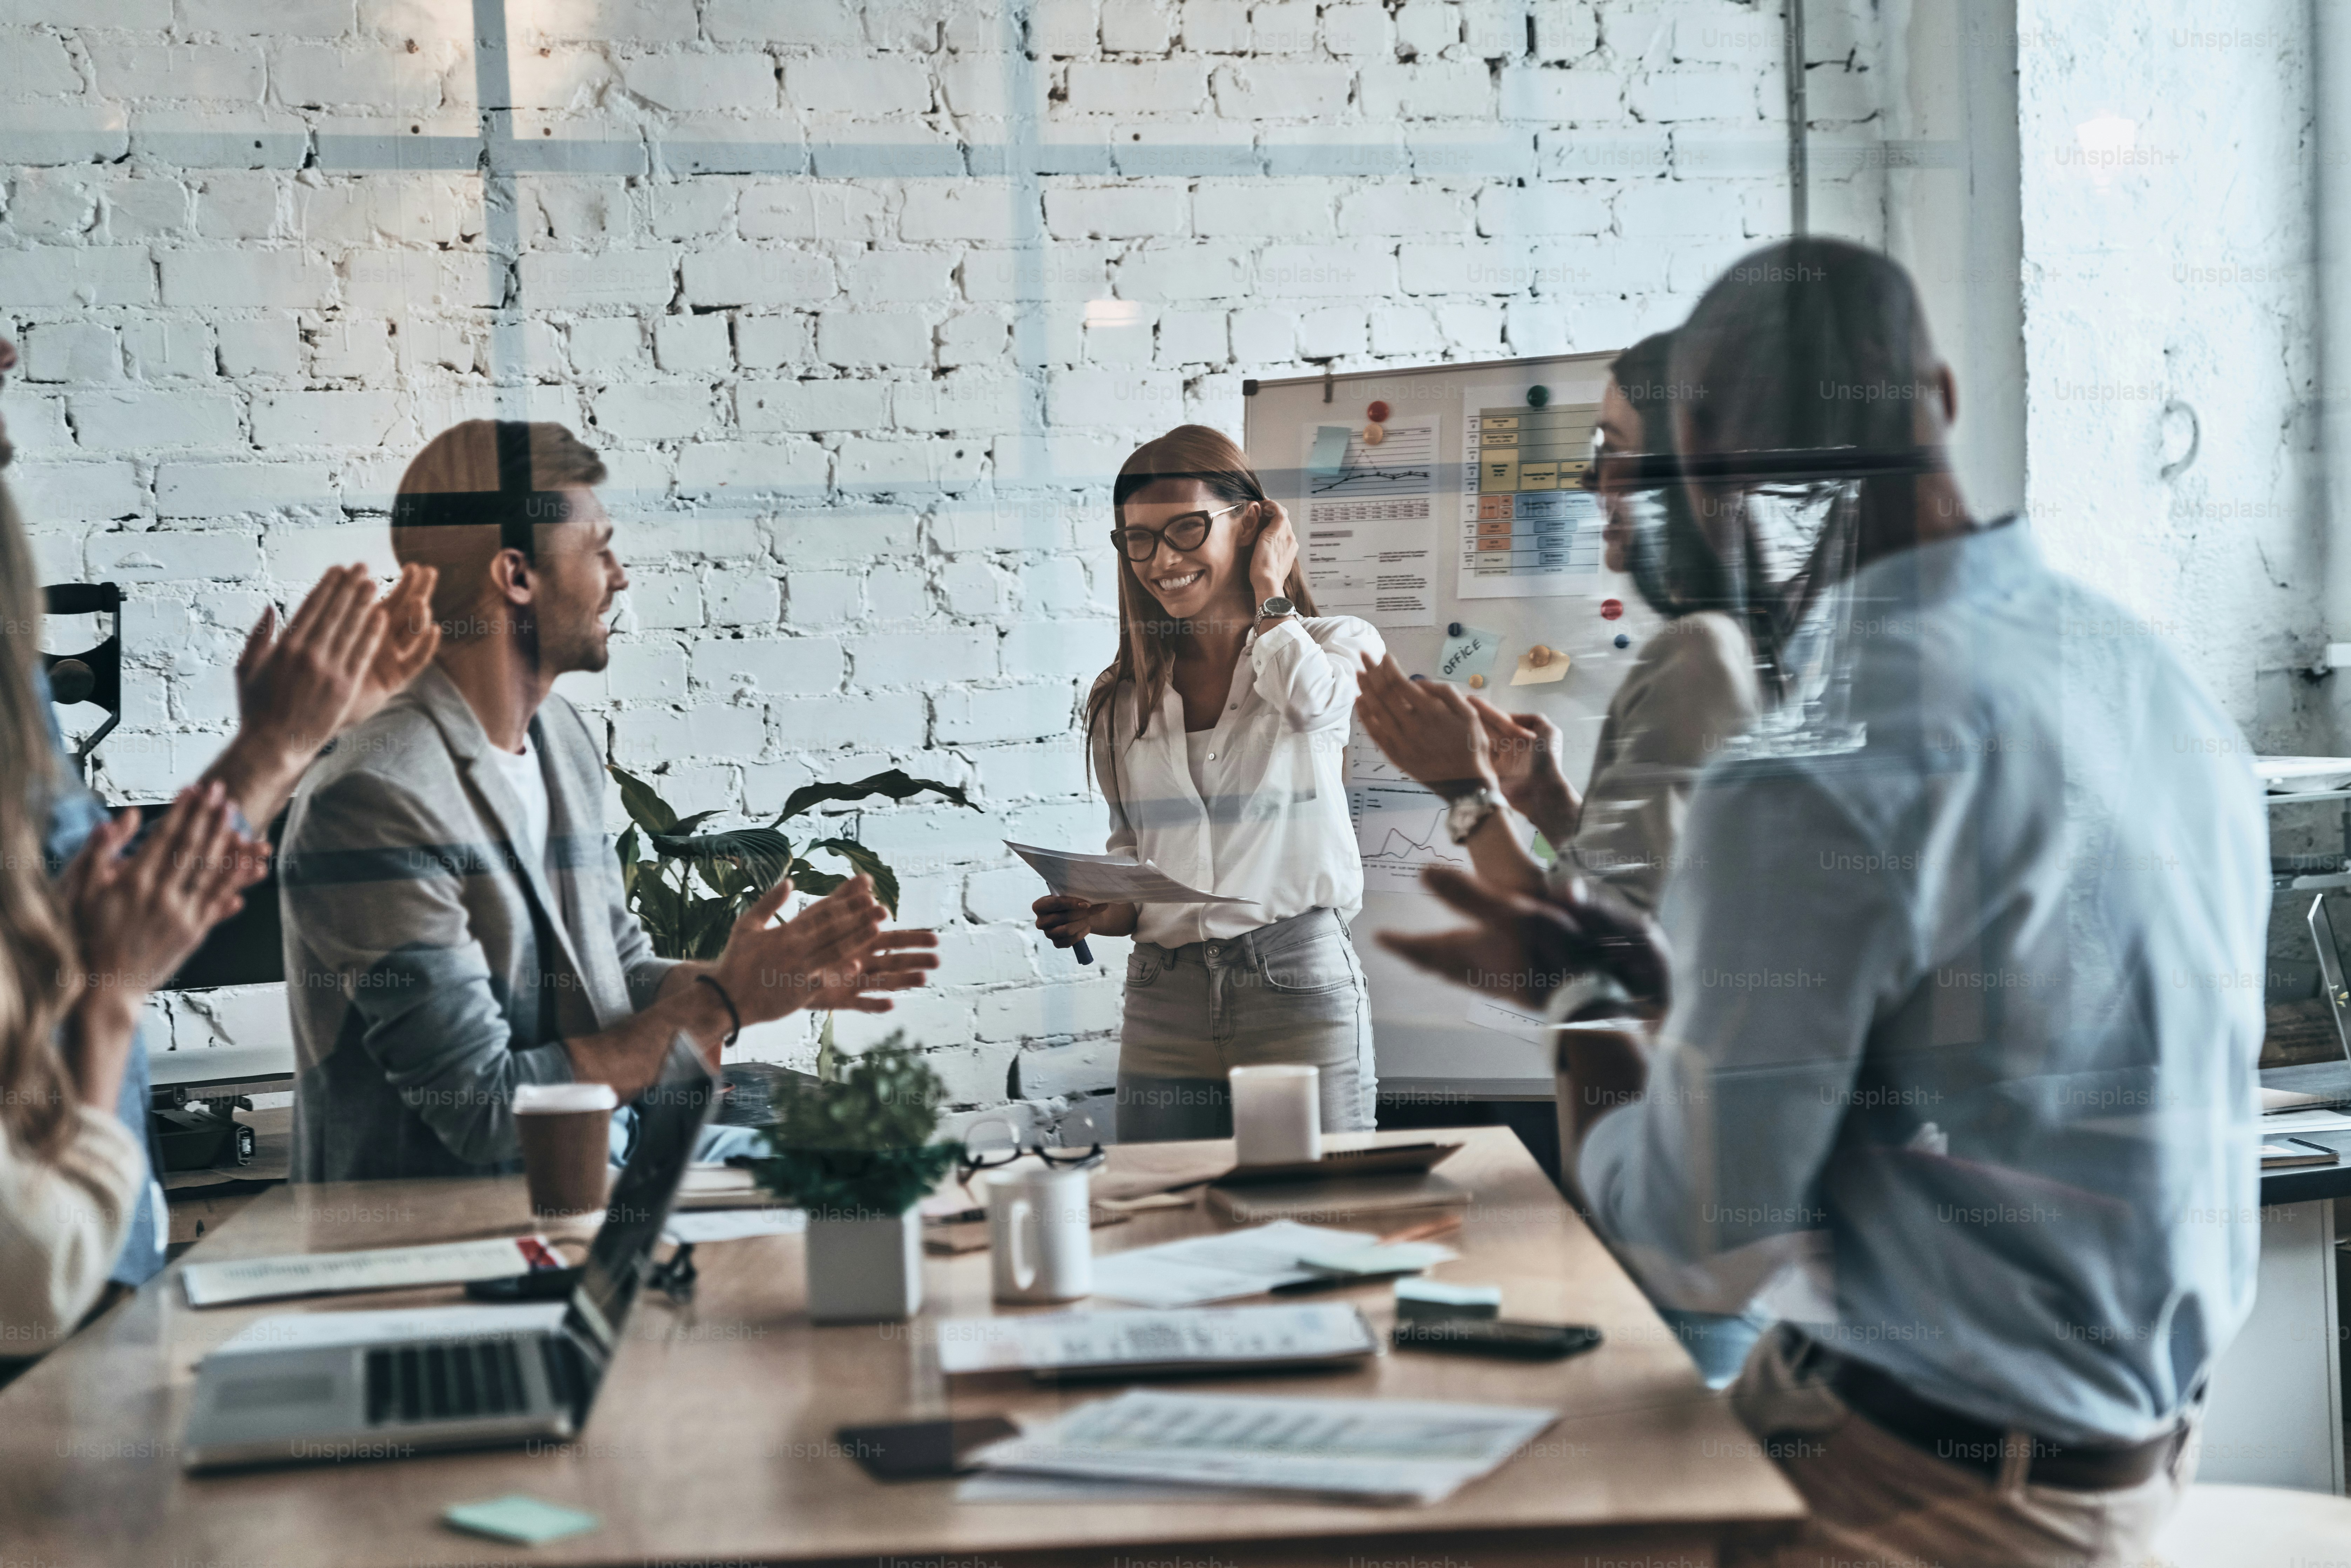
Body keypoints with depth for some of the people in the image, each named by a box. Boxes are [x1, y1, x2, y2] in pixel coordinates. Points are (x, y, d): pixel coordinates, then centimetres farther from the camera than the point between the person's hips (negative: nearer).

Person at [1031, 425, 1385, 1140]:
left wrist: (1268, 590, -3)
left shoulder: (1336, 645, 4)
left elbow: (1310, 702, -20)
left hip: (1298, 981, -3)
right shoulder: (1124, 698, 13)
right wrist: (1107, 912, -2)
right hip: (1164, 994, 3)